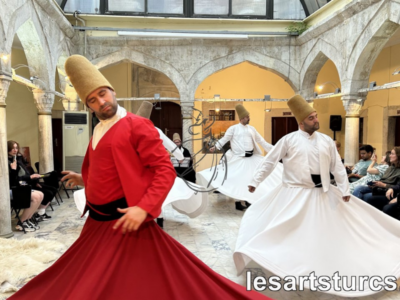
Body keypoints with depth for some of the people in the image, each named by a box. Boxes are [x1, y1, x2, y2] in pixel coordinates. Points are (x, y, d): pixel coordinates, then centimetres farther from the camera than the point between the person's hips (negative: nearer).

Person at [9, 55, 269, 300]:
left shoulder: (136, 125, -12)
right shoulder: (98, 132, 13)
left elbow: (166, 170, -19)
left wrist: (144, 208, -27)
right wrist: (84, 180, 19)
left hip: (126, 220, -8)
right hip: (97, 220, 9)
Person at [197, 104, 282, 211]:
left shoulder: (251, 128, 11)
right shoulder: (233, 128, -3)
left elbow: (261, 141, 15)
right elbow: (224, 139, -6)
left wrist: (272, 149, 13)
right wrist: (215, 147, -22)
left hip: (252, 158, 5)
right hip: (238, 158, -5)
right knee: (237, 179, -2)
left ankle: (248, 200, 23)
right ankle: (238, 202, 10)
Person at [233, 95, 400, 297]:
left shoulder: (326, 141, 4)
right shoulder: (289, 139, -7)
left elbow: (338, 167, 7)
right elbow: (269, 161, -5)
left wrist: (344, 190, 1)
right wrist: (255, 181, -6)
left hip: (322, 194, 5)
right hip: (295, 194, -4)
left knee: (329, 232, 14)